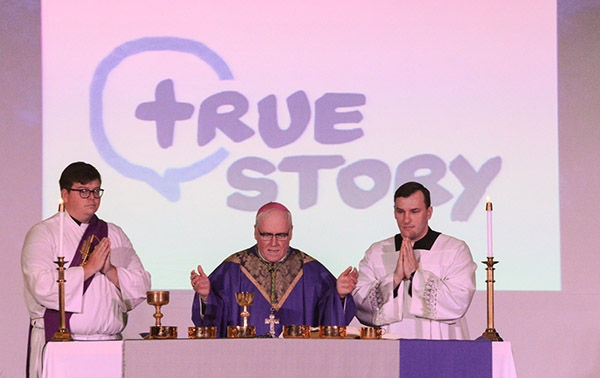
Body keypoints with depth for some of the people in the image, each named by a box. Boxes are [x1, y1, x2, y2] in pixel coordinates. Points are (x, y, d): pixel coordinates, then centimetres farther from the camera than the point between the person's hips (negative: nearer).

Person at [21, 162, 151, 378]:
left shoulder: (115, 235, 17)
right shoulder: (43, 234, 2)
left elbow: (142, 287, 10)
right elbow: (43, 287, -13)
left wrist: (110, 271, -7)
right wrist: (89, 268, -10)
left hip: (109, 344, 4)